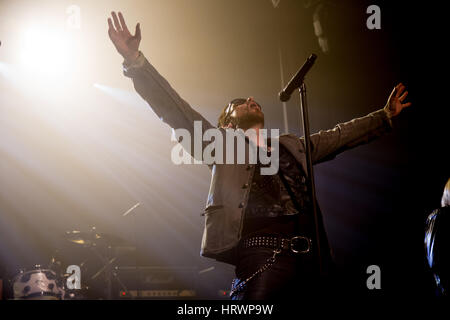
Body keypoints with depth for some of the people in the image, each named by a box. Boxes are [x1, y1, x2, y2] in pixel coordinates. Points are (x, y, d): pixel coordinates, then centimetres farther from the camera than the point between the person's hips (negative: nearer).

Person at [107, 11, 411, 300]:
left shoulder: (293, 145, 31)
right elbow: (176, 110, 8)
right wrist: (135, 61, -1)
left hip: (309, 257, 5)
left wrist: (385, 115, 41)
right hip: (263, 251, -5)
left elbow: (340, 135, 39)